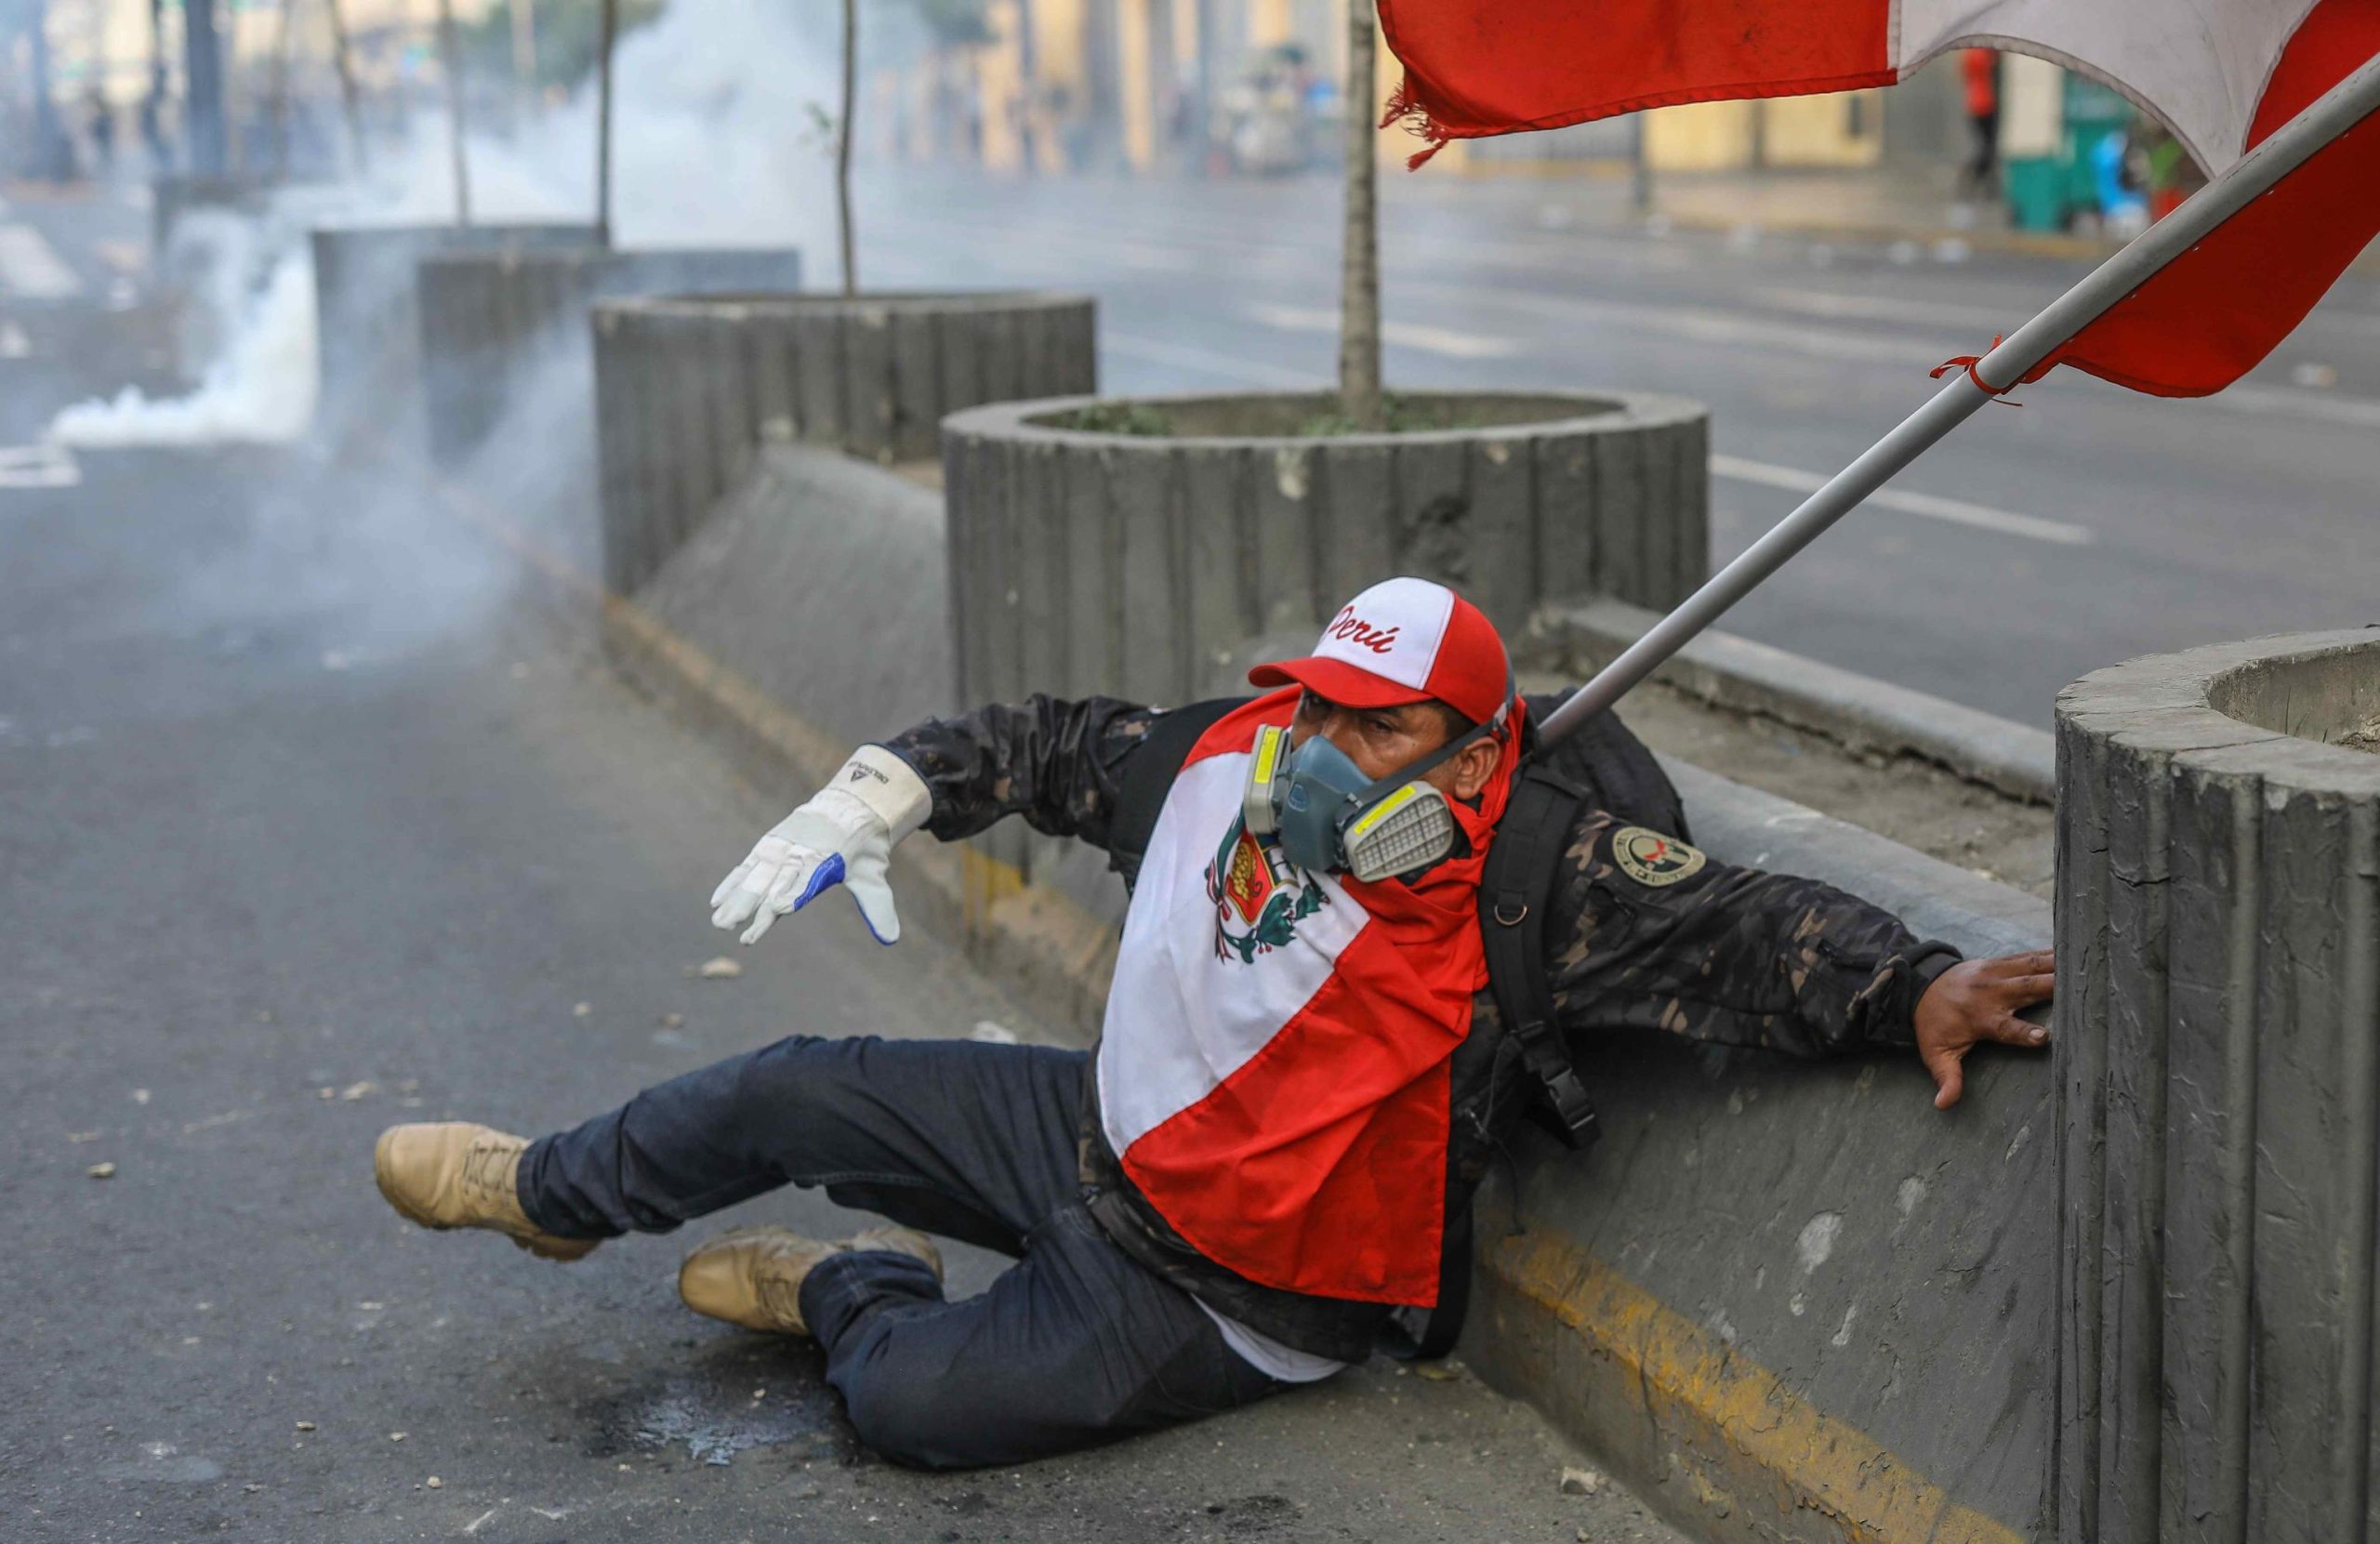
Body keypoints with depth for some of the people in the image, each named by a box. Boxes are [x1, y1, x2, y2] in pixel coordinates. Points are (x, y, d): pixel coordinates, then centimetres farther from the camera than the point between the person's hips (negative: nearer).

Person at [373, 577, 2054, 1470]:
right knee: (795, 1091, 9)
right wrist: (878, 792, 6)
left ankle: (852, 1293, 14)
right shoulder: (1225, 765, -8)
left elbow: (1737, 927, -34)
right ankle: (543, 1193, 40)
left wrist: (1913, 985, -50)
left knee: (927, 1405, -25)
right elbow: (1056, 746, 8)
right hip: (1108, 1127, 6)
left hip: (1228, 1286, -6)